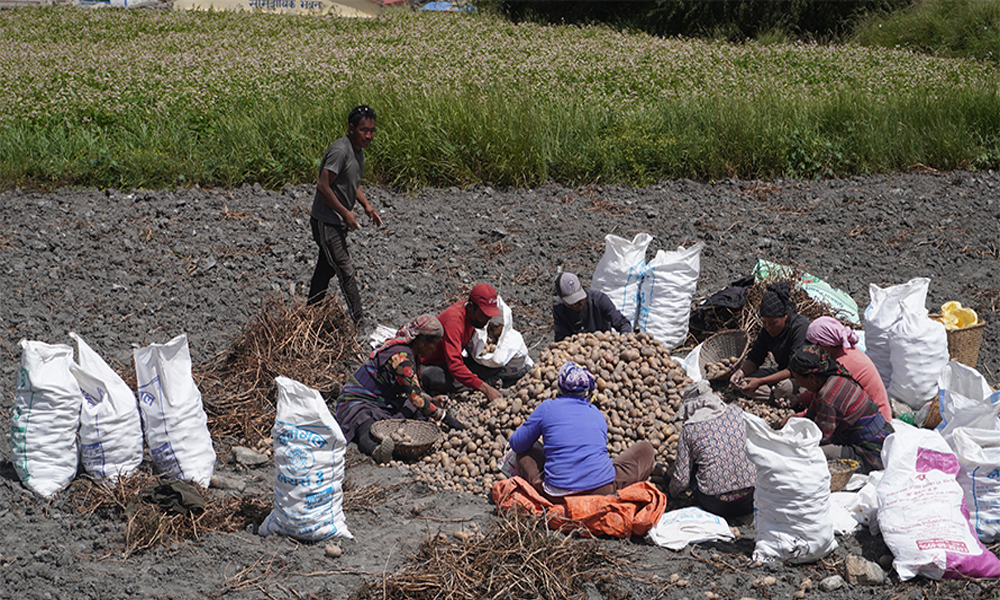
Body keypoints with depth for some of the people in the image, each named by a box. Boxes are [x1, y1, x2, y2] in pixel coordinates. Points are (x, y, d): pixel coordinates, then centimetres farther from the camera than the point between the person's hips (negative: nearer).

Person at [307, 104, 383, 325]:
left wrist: (366, 205, 9)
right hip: (327, 222, -10)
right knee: (346, 272, -9)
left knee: (326, 269, 17)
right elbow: (323, 186, -25)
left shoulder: (359, 150, 8)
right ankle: (360, 322, -7)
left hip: (339, 222, 10)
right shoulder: (340, 151, -22)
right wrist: (345, 213, -20)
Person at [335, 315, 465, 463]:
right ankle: (377, 451, -72)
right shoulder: (401, 355, -23)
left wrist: (431, 401, -2)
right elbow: (415, 396, -27)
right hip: (358, 403, -10)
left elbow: (414, 390, 19)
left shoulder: (413, 354, 8)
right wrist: (445, 417, -25)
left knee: (419, 413, -13)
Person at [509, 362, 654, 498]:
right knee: (645, 448, 20)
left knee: (522, 454, 27)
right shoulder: (599, 415, 13)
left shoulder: (547, 408, 4)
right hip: (603, 490, -1)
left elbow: (516, 444, 12)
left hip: (558, 494, 1)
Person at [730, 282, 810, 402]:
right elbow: (755, 358, 4)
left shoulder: (801, 327, -23)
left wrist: (761, 382, -34)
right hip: (783, 373, 7)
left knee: (784, 386, -40)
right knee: (743, 381, -12)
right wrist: (741, 371, -21)